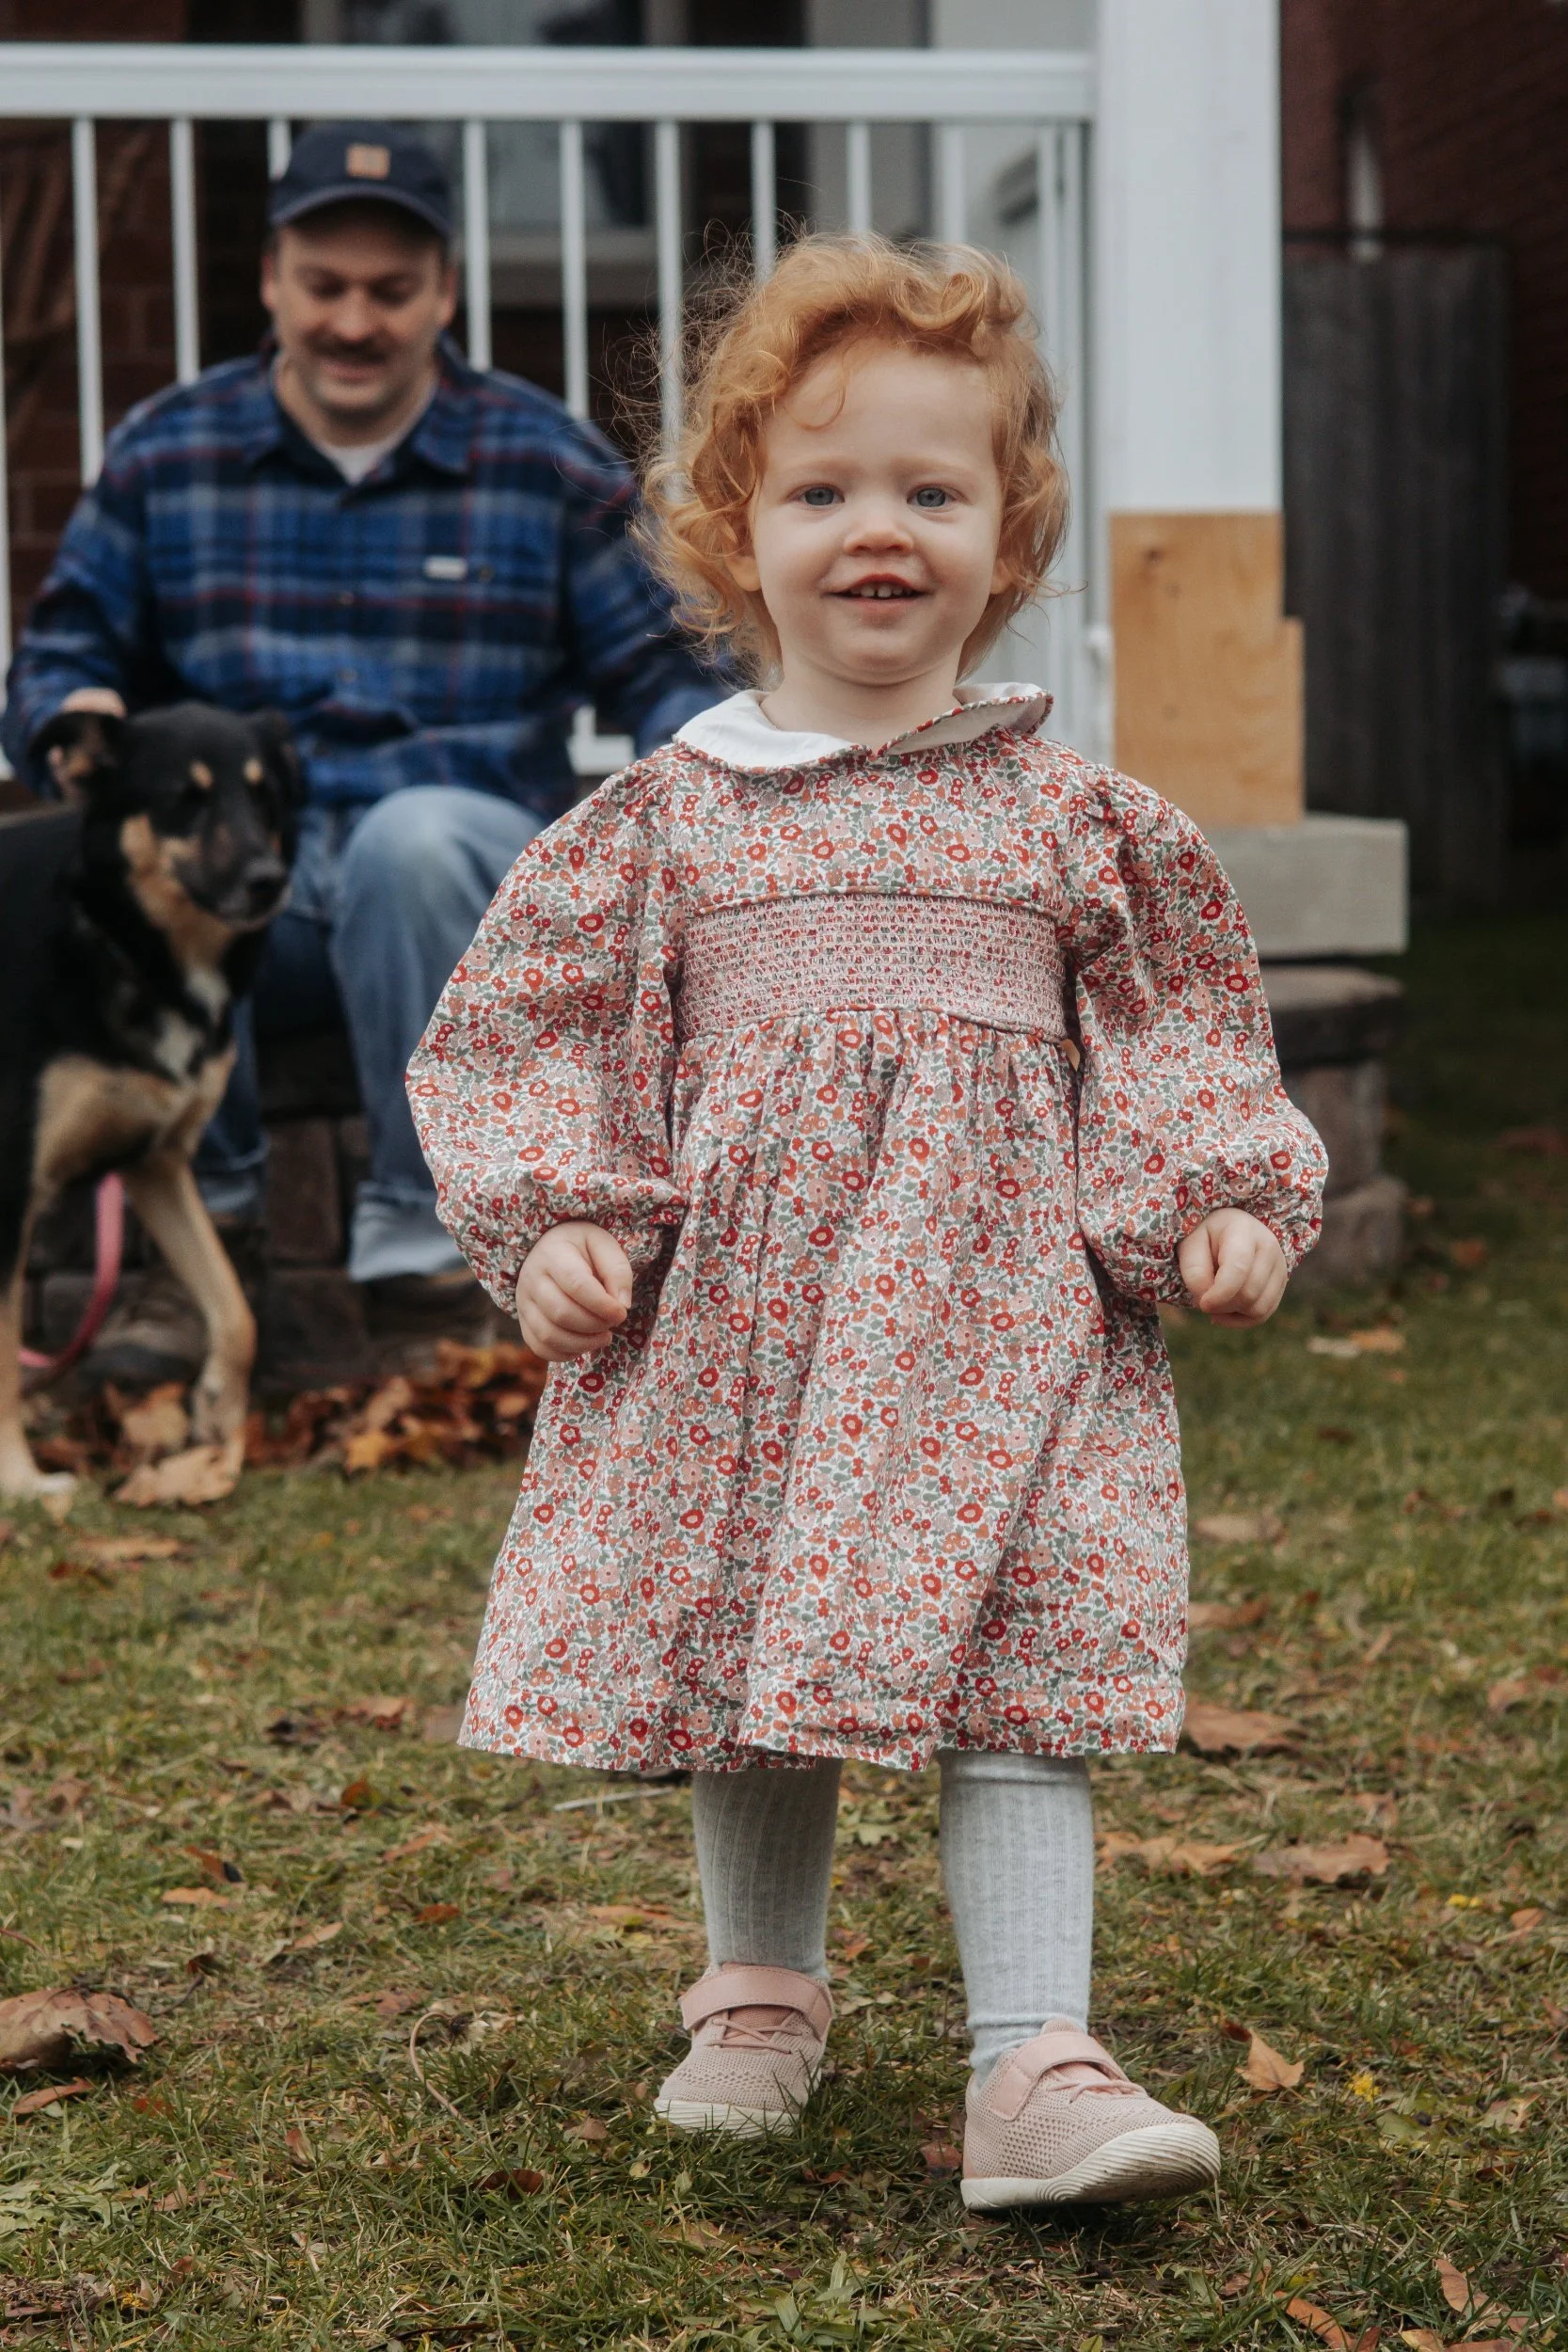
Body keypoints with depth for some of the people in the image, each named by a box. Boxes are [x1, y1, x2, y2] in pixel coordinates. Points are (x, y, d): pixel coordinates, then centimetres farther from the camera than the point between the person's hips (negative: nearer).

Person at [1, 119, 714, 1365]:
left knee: (410, 835, -38)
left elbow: (651, 671, 9)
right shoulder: (165, 453, 11)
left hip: (471, 864, -1)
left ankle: (421, 1234, -21)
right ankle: (207, 1212, -9)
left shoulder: (545, 459, 8)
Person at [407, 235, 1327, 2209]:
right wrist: (551, 1220, -4)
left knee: (1008, 1674, -8)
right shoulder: (670, 815, 6)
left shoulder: (1068, 814, 7)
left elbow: (1177, 1029, 11)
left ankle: (1039, 2063, -7)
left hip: (998, 1300, -1)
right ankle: (760, 1991, 32)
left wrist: (1226, 1202, -3)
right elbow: (533, 1024, 8)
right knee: (740, 1659, 11)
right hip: (734, 1297, 1)